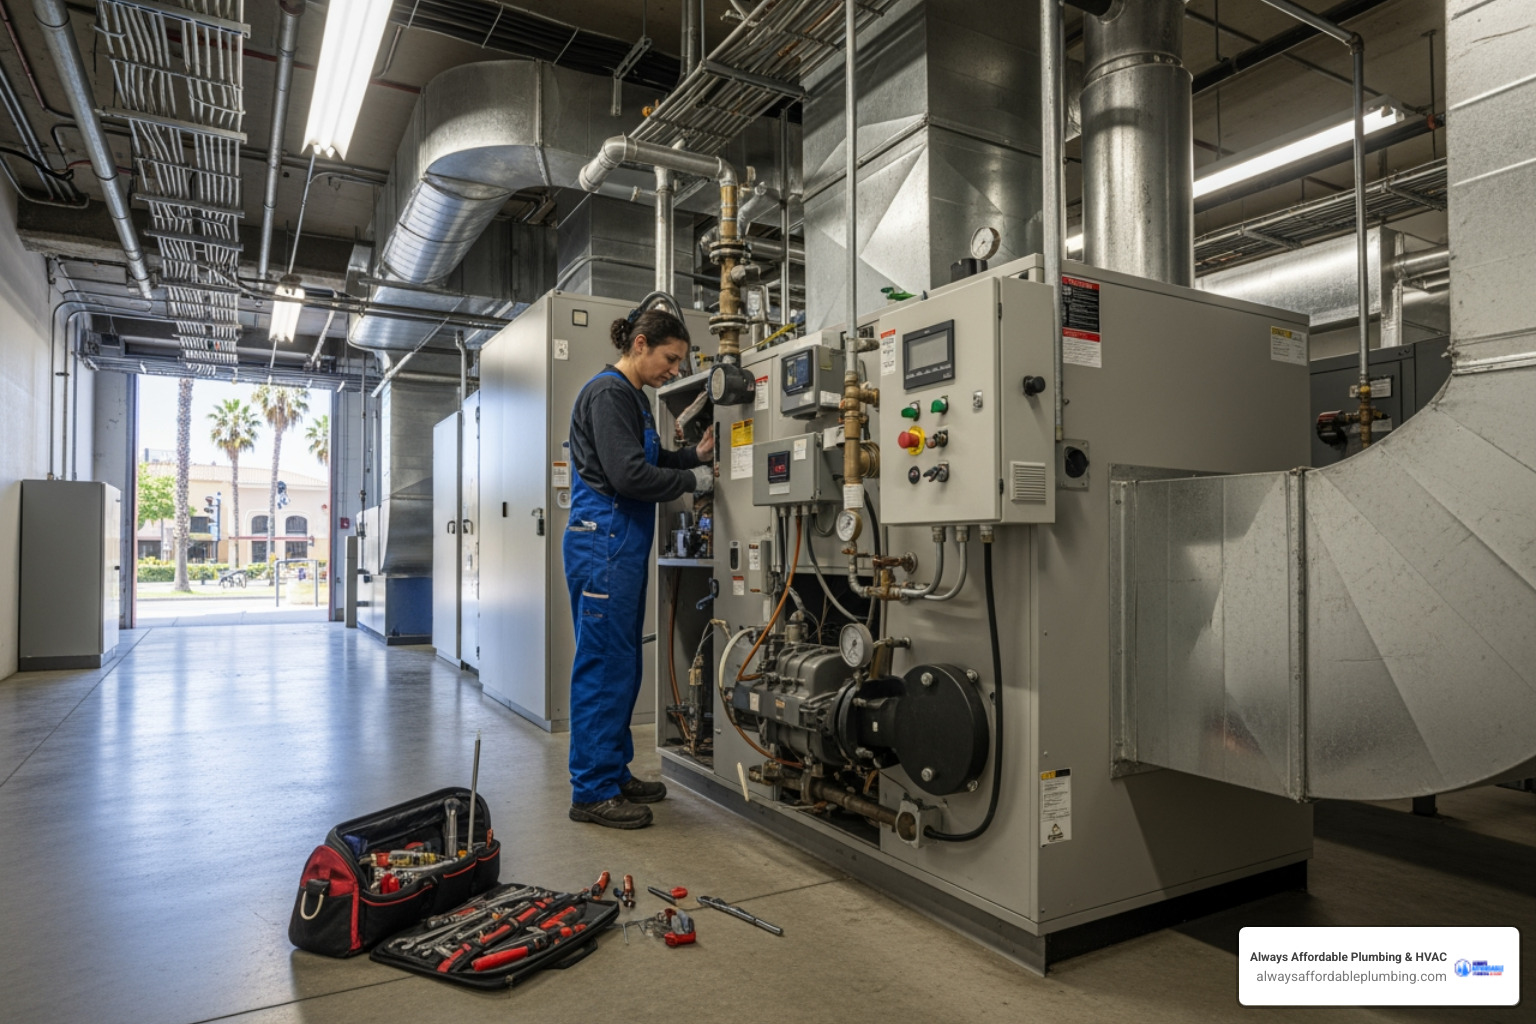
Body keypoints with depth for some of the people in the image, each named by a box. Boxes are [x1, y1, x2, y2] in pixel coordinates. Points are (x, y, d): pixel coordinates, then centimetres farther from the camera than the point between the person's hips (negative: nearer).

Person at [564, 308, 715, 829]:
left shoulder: (634, 397, 19)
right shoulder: (607, 393, -12)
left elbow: (650, 461, 21)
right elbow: (629, 475, -19)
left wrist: (696, 454, 5)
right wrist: (693, 480, -9)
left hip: (623, 544, 10)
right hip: (602, 541, -10)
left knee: (623, 664, 14)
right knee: (603, 664, -5)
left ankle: (614, 772, 25)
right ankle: (593, 790, 5)